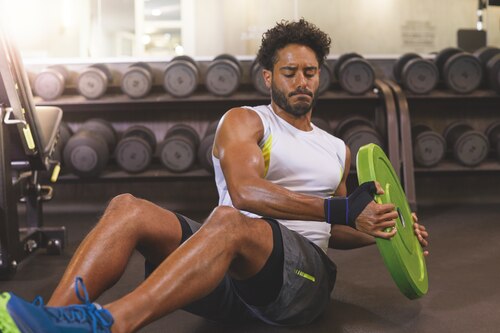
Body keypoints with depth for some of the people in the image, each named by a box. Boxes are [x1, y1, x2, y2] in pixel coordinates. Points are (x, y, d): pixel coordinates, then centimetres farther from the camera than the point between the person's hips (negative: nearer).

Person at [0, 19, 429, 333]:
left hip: (301, 272, 0)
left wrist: (382, 230, 15)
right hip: (228, 272, 0)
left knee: (229, 222, -37)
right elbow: (245, 192, -11)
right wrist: (340, 209, -20)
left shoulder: (337, 150, 25)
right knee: (128, 209, -26)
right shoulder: (245, 121, 11)